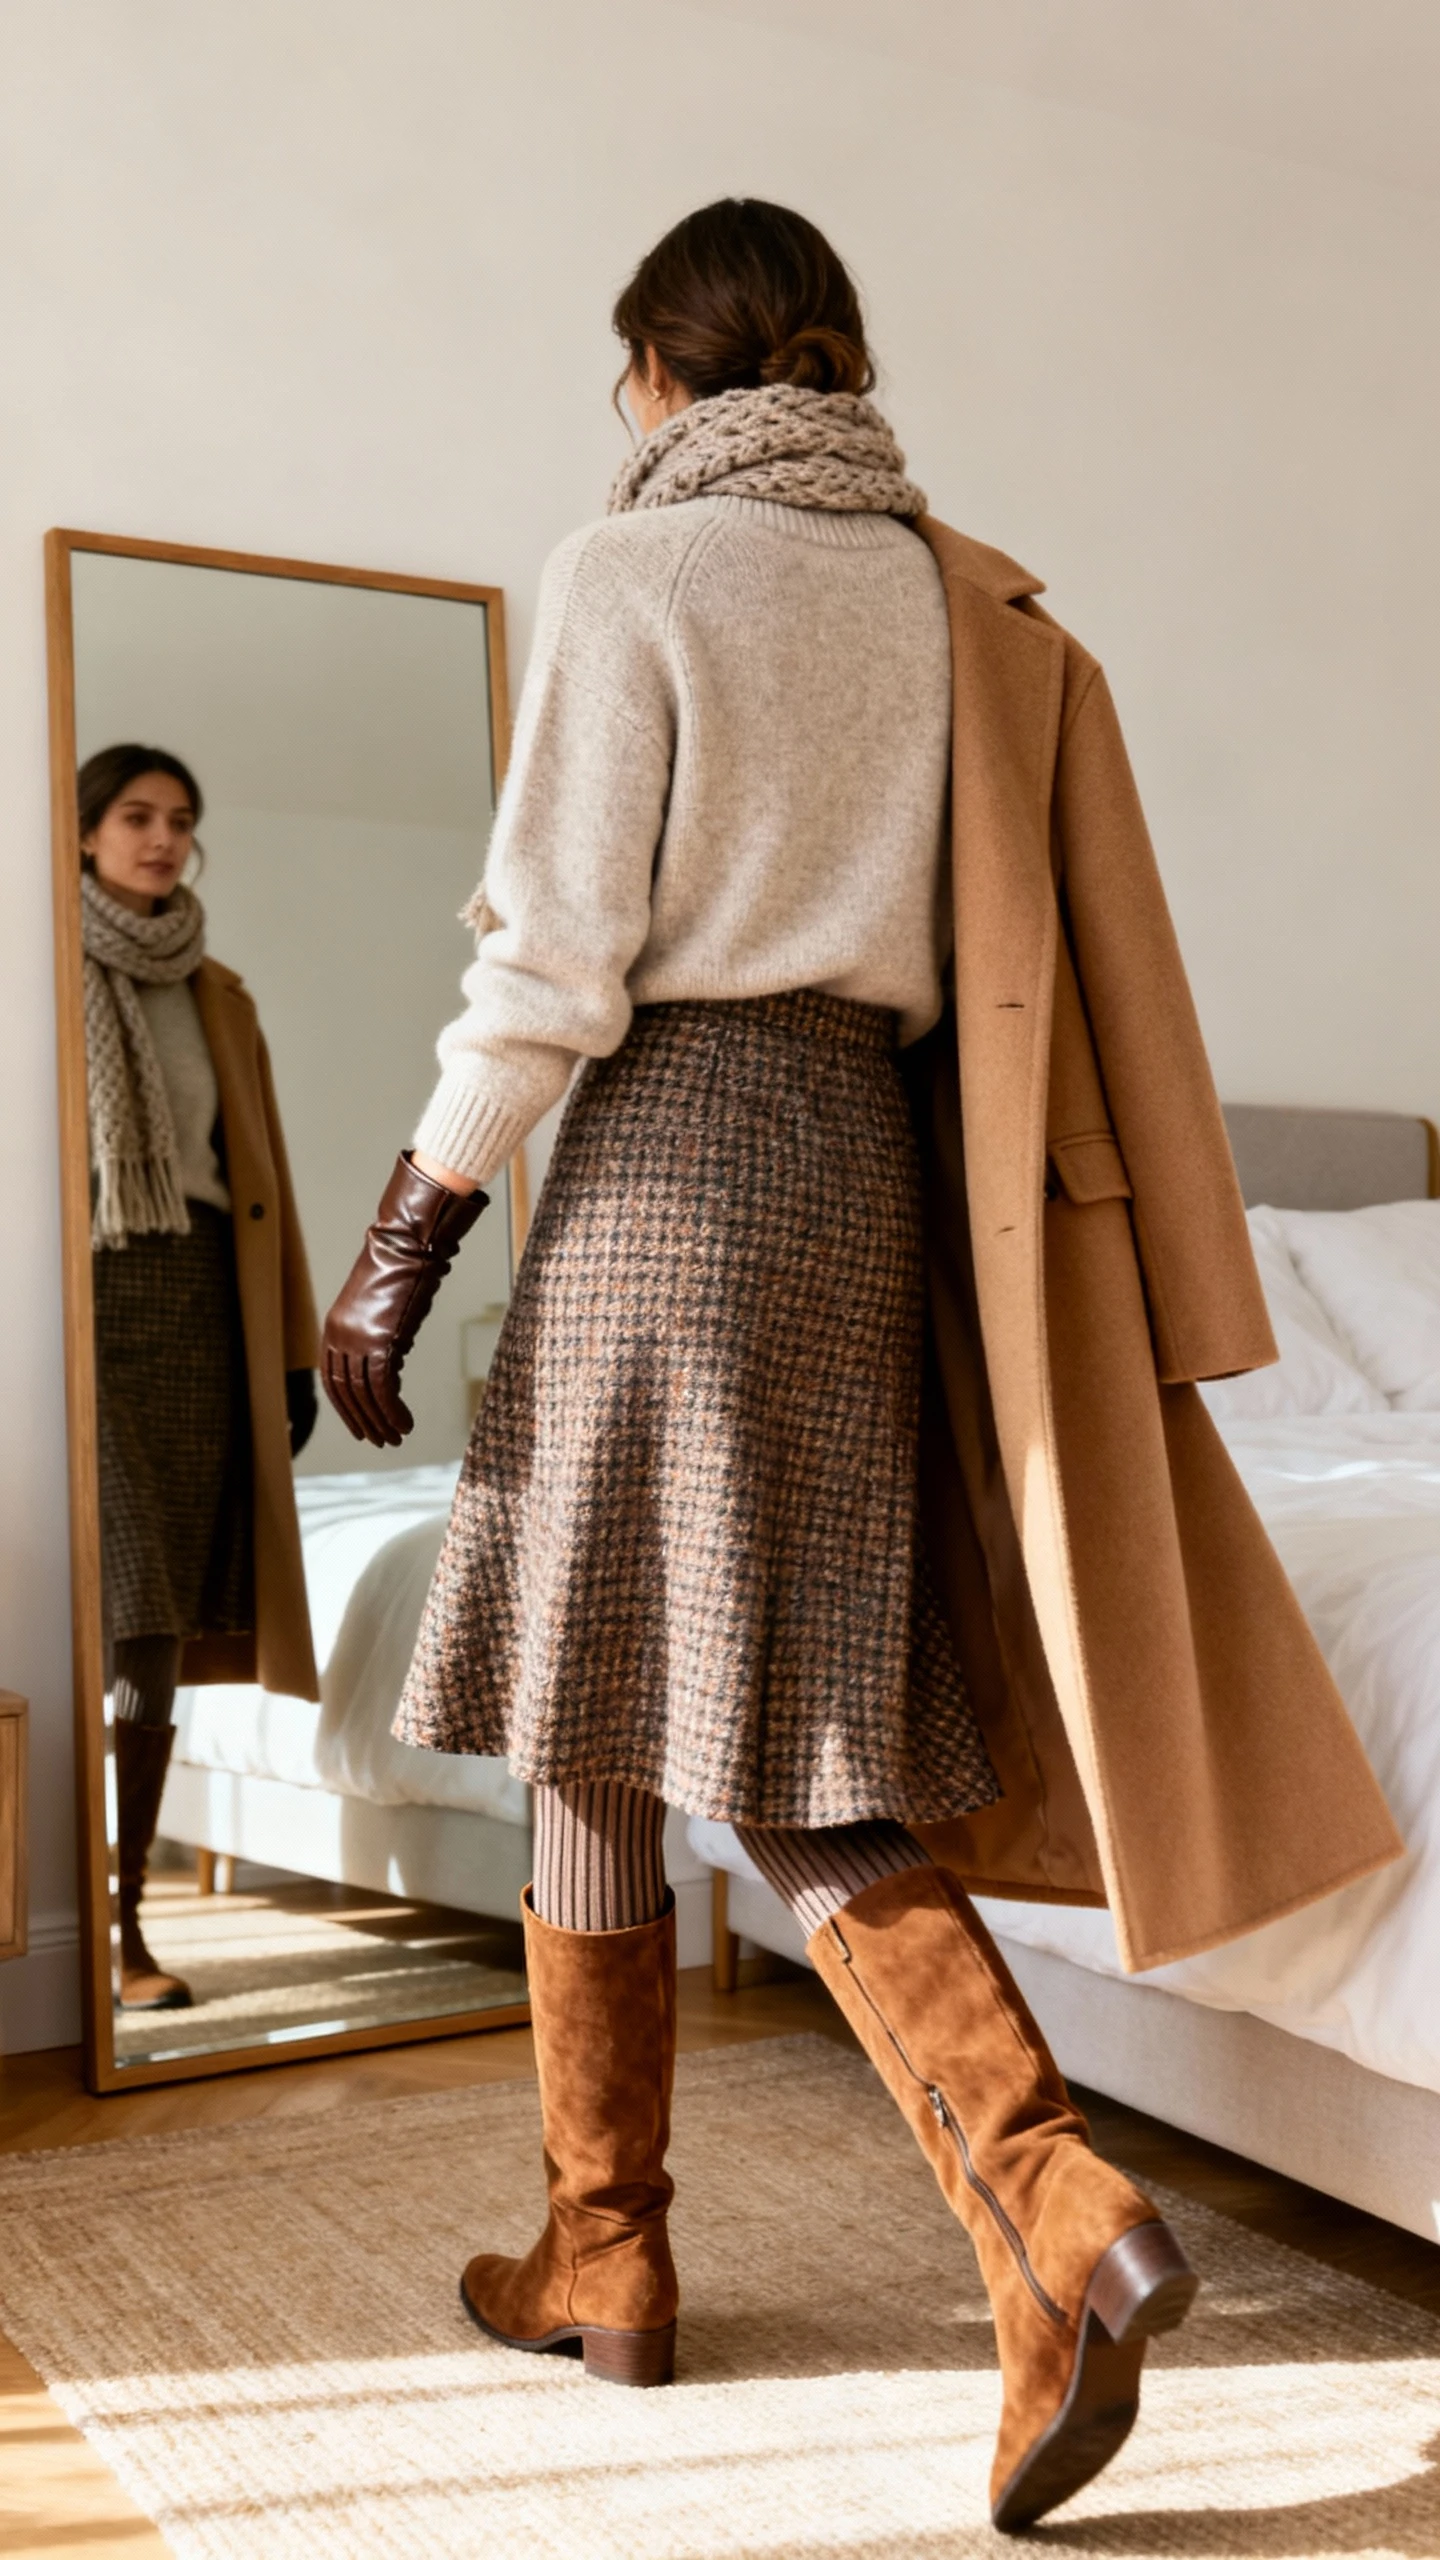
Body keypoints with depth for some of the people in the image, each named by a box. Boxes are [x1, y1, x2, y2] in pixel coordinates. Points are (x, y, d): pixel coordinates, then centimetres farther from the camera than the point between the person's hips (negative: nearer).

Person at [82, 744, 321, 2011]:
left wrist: (296, 1348, 10)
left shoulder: (217, 994, 17)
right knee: (110, 1617, -13)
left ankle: (125, 1917, 9)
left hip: (203, 1317, 4)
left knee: (161, 1628, 3)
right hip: (90, 1309, -4)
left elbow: (263, 1171, 16)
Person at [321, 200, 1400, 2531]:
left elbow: (552, 963, -10)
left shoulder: (629, 574, -3)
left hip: (673, 1150, -5)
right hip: (875, 1164, 6)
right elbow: (1009, 958, 11)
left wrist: (401, 1253, -5)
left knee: (601, 1708, 8)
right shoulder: (957, 600, 14)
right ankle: (1062, 2213, -5)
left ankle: (607, 2253, 20)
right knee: (798, 1754, 8)